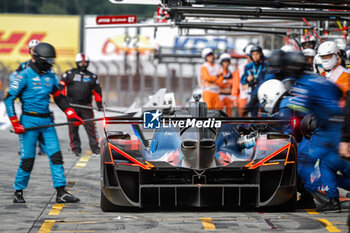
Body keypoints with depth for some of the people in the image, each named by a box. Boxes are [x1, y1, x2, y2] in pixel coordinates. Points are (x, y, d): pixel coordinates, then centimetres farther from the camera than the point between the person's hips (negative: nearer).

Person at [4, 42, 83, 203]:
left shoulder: (50, 77, 11)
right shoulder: (24, 76, -7)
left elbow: (59, 98, 21)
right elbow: (9, 99, -7)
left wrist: (72, 115, 9)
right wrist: (15, 123, -11)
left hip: (46, 121, 6)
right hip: (29, 121, -6)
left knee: (56, 156, -3)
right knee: (27, 158, -4)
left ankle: (61, 193, -3)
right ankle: (18, 193, 12)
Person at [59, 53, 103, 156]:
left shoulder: (92, 77, 14)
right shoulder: (69, 74, 7)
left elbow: (97, 91, 18)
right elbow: (61, 86, 5)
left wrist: (99, 104, 14)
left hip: (86, 106, 1)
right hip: (72, 105, -1)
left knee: (90, 126, -6)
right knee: (73, 128, -1)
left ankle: (95, 147, -2)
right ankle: (76, 147, 6)